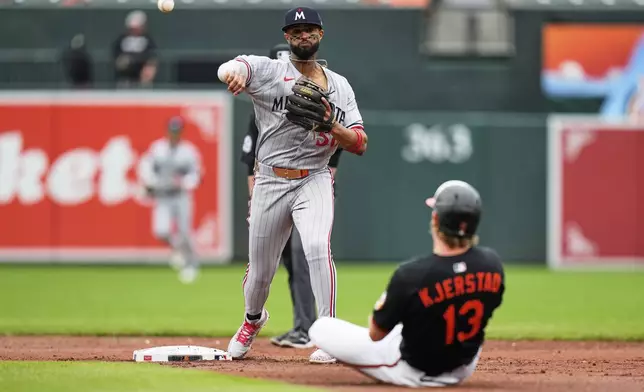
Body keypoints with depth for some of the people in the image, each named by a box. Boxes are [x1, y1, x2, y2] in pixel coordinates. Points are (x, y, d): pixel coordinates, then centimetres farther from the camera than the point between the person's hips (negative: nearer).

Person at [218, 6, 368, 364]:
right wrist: (233, 74, -47)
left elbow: (360, 145, 3)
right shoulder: (268, 70, 0)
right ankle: (253, 319, 43)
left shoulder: (340, 87, 8)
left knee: (317, 247, -27)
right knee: (260, 271, 9)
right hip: (270, 183, 0)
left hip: (314, 181, 0)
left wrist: (329, 124, -17)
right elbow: (229, 69, -21)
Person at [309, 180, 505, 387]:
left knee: (320, 327, 7)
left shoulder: (410, 274, -32)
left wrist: (382, 303, 4)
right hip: (464, 369, 2)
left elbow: (376, 333, -16)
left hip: (413, 374, -2)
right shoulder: (492, 263, -19)